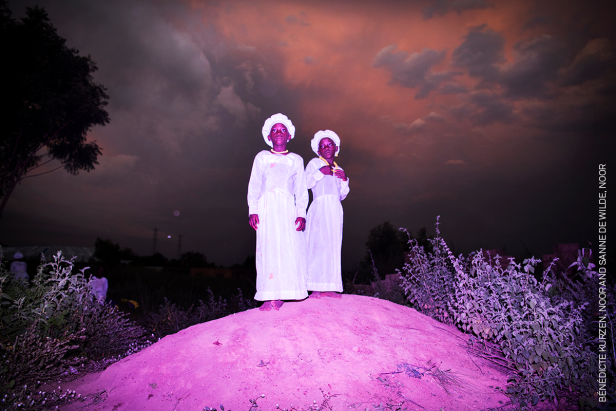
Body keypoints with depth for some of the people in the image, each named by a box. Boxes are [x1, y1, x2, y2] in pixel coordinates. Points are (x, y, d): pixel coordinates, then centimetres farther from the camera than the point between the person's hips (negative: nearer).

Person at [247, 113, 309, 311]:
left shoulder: (296, 159, 19)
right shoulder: (262, 157, 18)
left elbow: (301, 190, 12)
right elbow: (253, 186, 12)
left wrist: (301, 213, -2)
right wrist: (252, 210, -2)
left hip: (288, 207, 1)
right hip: (267, 206, -1)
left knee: (290, 248, -10)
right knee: (268, 247, -10)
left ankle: (287, 293, -7)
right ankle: (272, 297, -12)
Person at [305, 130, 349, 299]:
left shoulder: (339, 170, 25)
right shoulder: (314, 163, 11)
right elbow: (305, 183, -2)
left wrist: (344, 180, 7)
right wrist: (320, 173, -10)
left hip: (335, 209, 6)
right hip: (320, 207, -6)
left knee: (333, 245, -1)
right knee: (319, 243, -15)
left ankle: (328, 288, -1)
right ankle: (315, 287, -16)